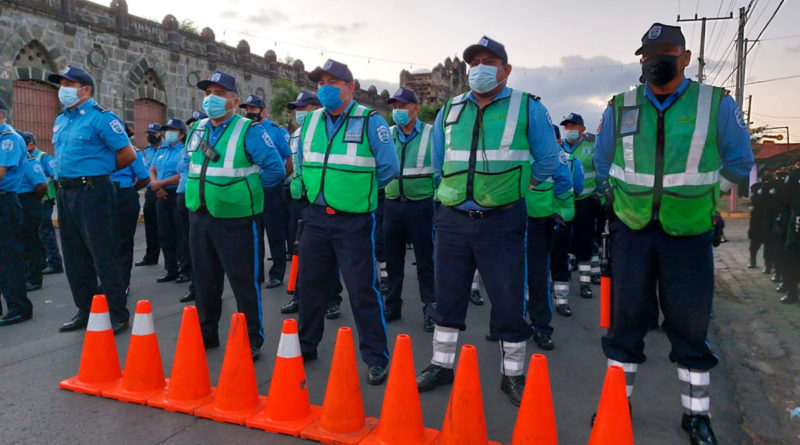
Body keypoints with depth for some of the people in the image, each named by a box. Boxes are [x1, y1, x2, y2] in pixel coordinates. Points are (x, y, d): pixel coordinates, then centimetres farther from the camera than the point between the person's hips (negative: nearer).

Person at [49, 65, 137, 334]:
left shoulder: (101, 117, -8)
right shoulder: (60, 121, 16)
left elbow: (128, 154, -11)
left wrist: (100, 169, 1)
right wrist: (64, 173, 14)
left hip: (92, 191, -8)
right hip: (64, 193, 9)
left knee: (103, 256, -5)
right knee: (74, 258, 14)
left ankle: (117, 315, 3)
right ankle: (85, 311, 26)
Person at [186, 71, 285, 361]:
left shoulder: (249, 131, -10)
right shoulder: (197, 130, 10)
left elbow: (275, 169, -12)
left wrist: (247, 190, -4)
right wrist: (196, 189, 16)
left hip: (235, 219, -7)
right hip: (199, 217, 7)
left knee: (244, 281, 0)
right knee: (204, 280, 17)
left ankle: (252, 341, 14)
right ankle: (206, 334, 33)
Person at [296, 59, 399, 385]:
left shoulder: (370, 121, -7)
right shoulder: (310, 121, 9)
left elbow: (388, 168, -8)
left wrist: (357, 188, -1)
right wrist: (314, 187, 12)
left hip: (354, 221, -5)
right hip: (315, 218, 6)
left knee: (362, 290, -2)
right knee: (310, 284, 14)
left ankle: (376, 357, 11)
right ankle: (305, 346, 32)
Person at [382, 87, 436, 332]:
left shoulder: (432, 134, -5)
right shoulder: (387, 135, 7)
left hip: (421, 204, -4)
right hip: (392, 204, 4)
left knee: (425, 259, 3)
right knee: (393, 258, 13)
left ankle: (430, 309, 16)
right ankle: (392, 305, 27)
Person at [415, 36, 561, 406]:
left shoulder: (528, 108, -1)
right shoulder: (449, 111, 10)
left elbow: (548, 161, 6)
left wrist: (515, 188, 8)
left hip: (501, 222, -3)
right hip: (452, 220, 4)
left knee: (509, 301, 2)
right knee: (446, 296, 12)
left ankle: (513, 374, 20)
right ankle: (441, 364, 28)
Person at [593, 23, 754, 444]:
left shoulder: (717, 105, -3)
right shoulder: (620, 108, 3)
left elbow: (739, 165, 8)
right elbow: (602, 165, 17)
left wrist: (690, 191, 10)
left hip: (689, 232, -1)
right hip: (632, 230, 2)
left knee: (690, 325, 6)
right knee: (626, 318, 8)